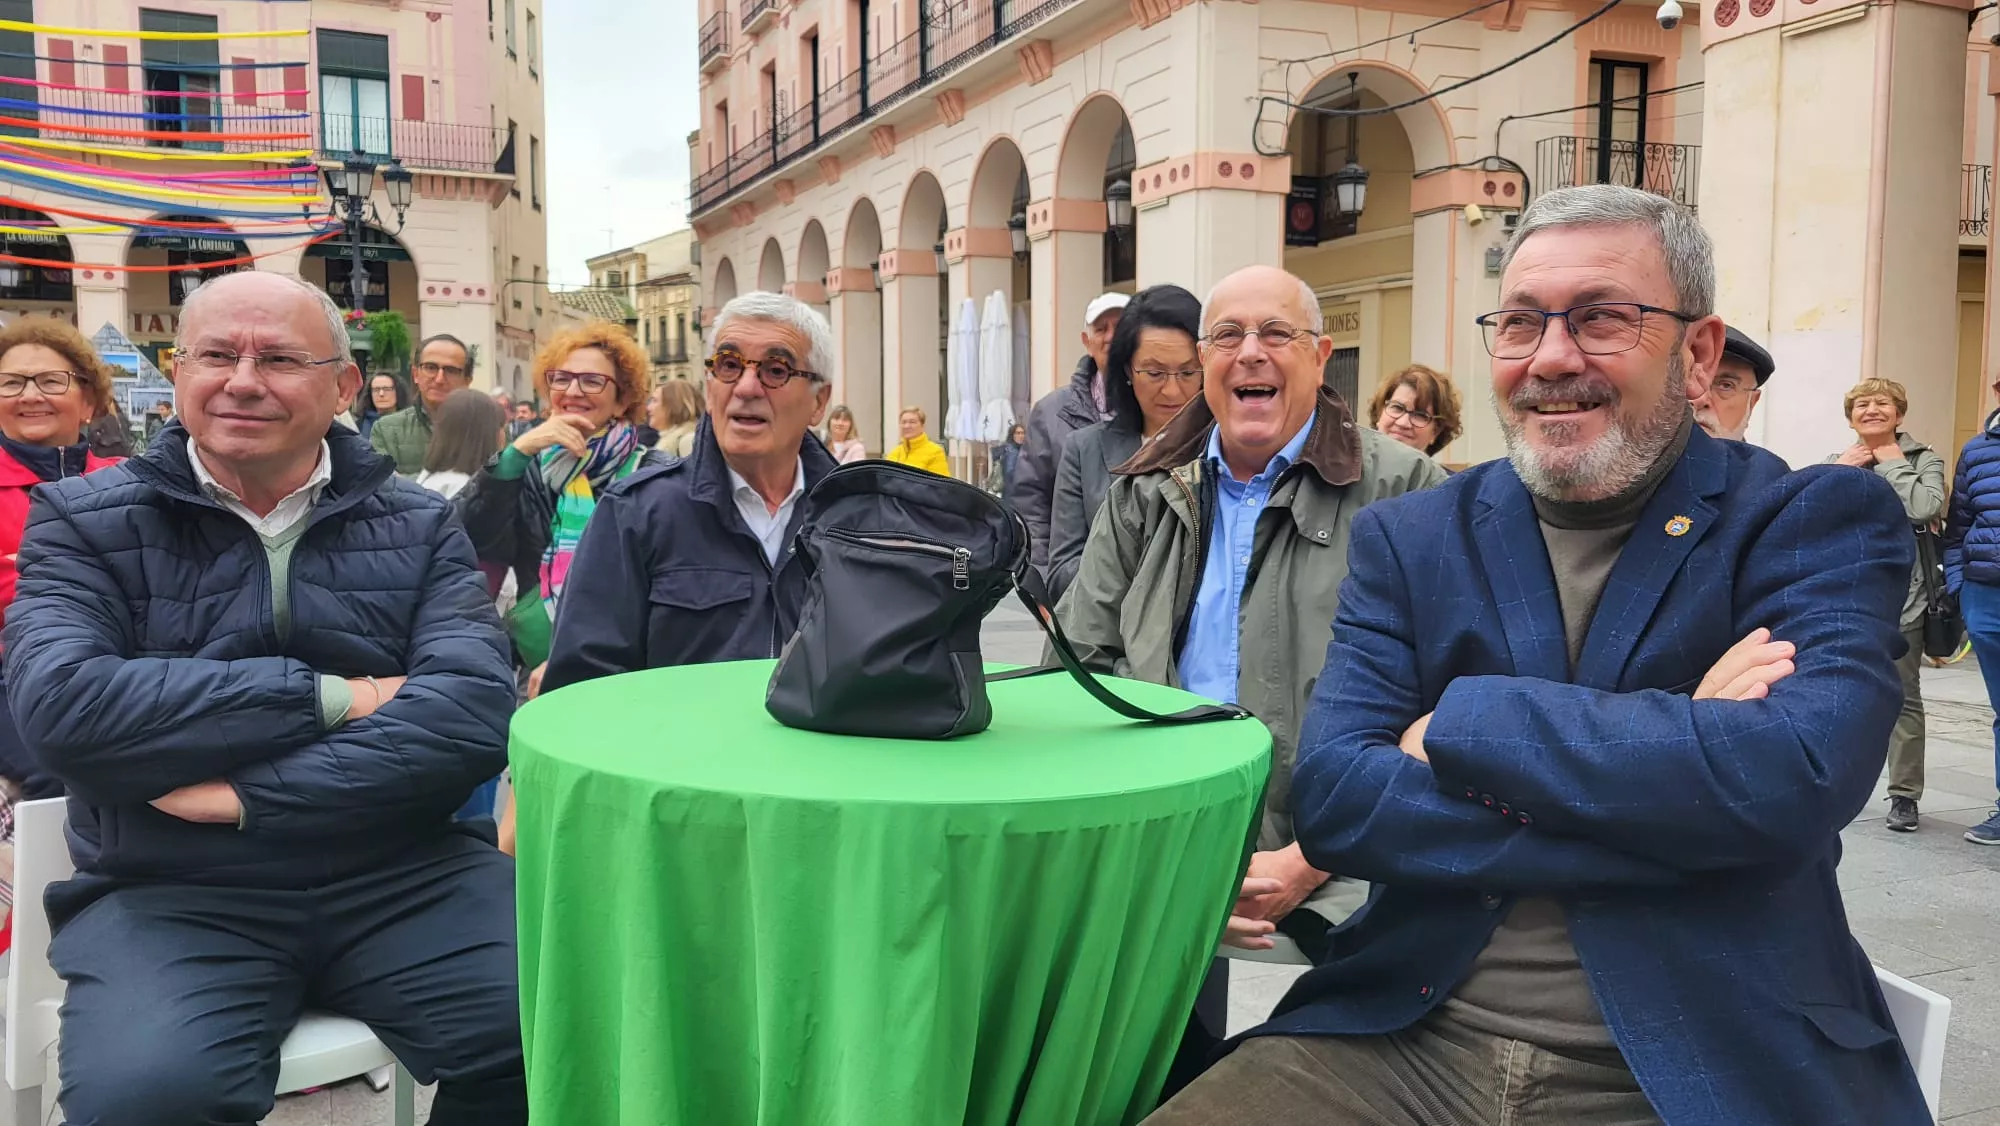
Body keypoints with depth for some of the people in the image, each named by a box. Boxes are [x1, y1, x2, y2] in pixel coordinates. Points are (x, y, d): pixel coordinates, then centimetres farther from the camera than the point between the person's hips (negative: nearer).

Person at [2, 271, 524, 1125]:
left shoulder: (418, 527, 8)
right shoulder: (85, 522, 6)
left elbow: (473, 710, -8)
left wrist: (254, 796, -16)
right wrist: (329, 697, -13)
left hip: (402, 874, 1)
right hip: (170, 891, -1)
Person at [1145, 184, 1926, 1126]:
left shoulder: (1819, 522, 1)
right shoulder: (1407, 541, 6)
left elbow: (1789, 780, -18)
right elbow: (1329, 799, -8)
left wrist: (1458, 722, -12)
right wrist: (1668, 771, -13)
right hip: (1407, 1042, 1)